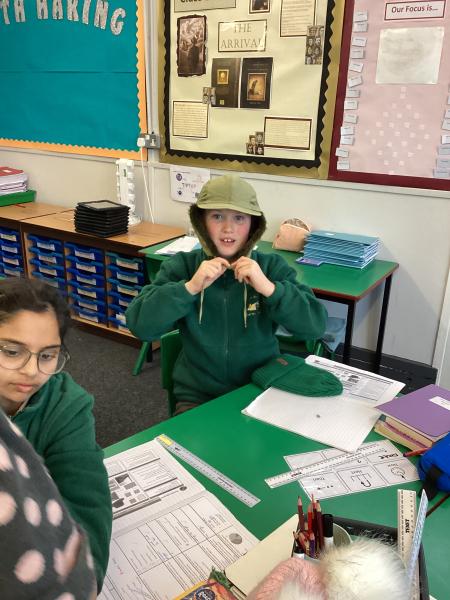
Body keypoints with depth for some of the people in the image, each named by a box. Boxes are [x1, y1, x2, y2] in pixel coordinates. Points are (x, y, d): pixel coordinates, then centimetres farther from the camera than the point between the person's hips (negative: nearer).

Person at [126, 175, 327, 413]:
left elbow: (315, 326, -13)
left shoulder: (272, 266, -4)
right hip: (198, 397, -1)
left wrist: (268, 288, -25)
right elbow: (139, 324, -14)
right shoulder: (182, 265, -4)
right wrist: (190, 287, -24)